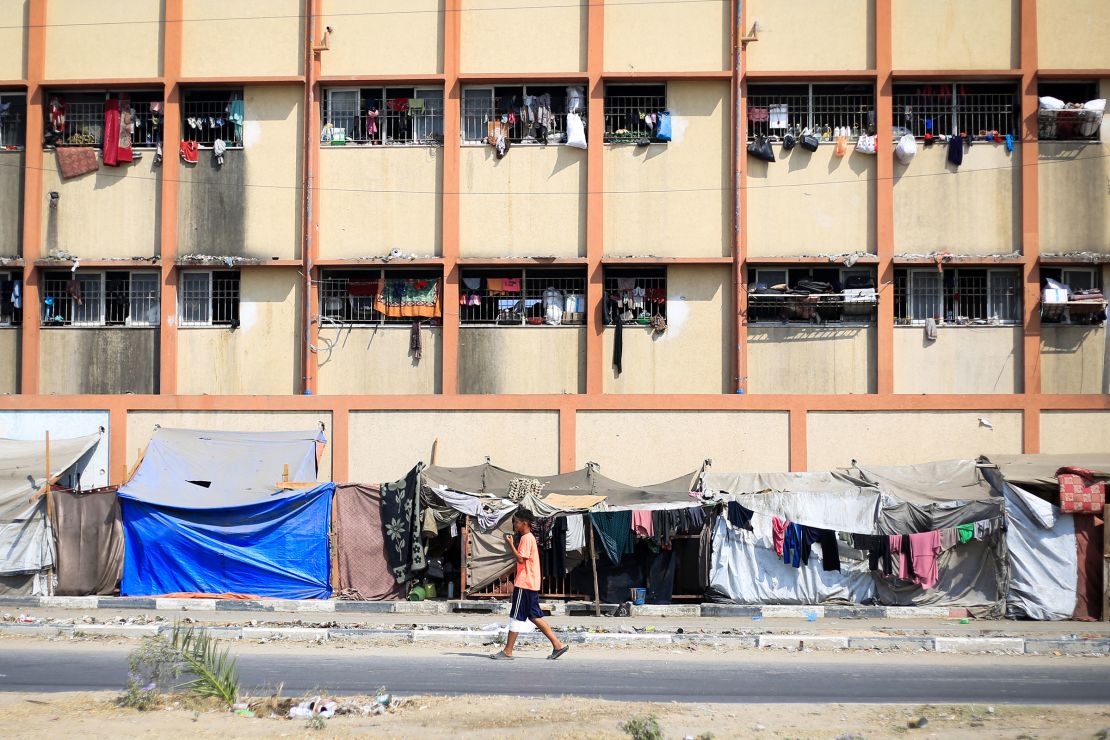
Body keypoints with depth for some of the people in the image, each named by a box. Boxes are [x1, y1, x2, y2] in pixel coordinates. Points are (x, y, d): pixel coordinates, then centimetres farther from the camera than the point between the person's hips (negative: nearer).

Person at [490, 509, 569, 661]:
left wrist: (511, 544, -14)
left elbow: (520, 559, -20)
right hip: (532, 584, 10)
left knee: (516, 617, -4)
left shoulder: (526, 538, -13)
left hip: (524, 584, -10)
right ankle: (558, 645, 9)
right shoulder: (530, 537, 18)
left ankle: (507, 651, 0)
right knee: (534, 616, 11)